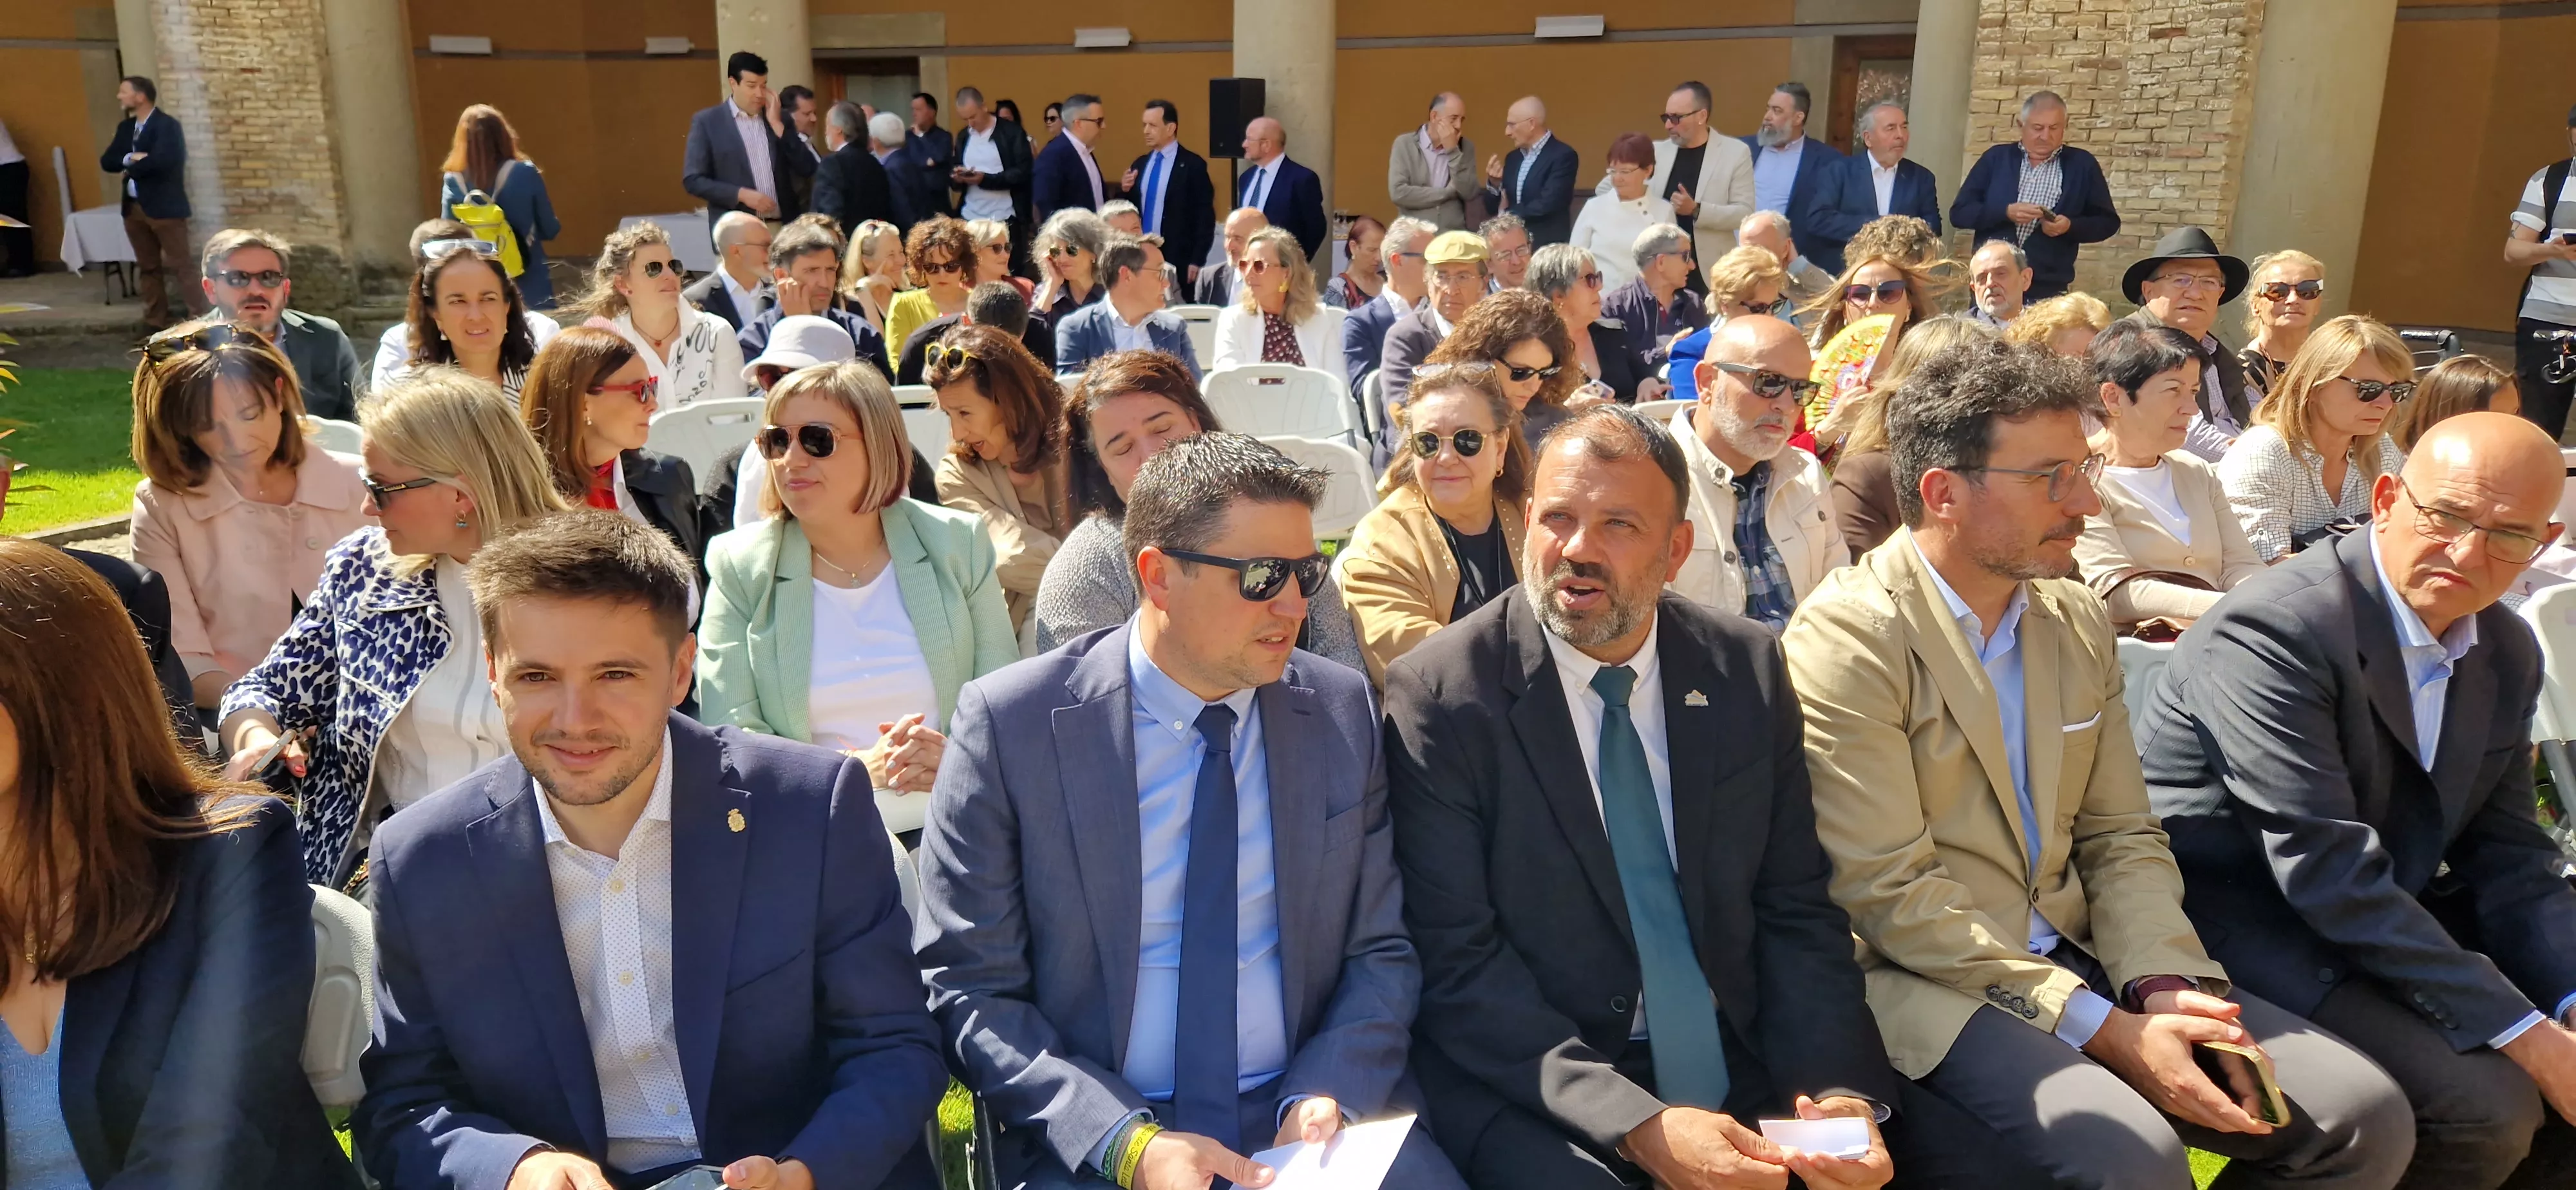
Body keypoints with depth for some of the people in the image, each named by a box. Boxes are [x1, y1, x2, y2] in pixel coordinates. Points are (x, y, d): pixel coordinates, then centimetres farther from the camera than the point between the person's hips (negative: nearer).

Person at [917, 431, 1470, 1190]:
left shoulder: (1343, 711, 2)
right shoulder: (1008, 722, -7)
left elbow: (1381, 952, 8)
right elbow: (969, 991, -5)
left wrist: (1325, 1096, -10)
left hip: (1312, 1117, 2)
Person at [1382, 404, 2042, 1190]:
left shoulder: (1747, 673, 2)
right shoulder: (1437, 697, -10)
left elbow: (1796, 913, 4)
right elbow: (1457, 964, -13)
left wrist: (1843, 1095, -13)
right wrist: (1640, 1124, -22)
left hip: (1747, 1055, 4)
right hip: (1537, 1086, -3)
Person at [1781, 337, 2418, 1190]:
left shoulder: (2078, 618, 10)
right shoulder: (1844, 638, -13)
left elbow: (2121, 838, 11)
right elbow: (1892, 893, -17)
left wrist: (2161, 983, -8)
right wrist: (2105, 1029, -18)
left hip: (2076, 956, 7)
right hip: (1929, 982, -7)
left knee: (2365, 1116, -6)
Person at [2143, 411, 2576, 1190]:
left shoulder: (2508, 653, 6)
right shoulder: (2275, 629, -22)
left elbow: (2507, 857, 7)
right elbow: (2329, 872, -26)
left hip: (2391, 914, 9)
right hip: (2235, 917, -8)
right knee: (2486, 1108, -23)